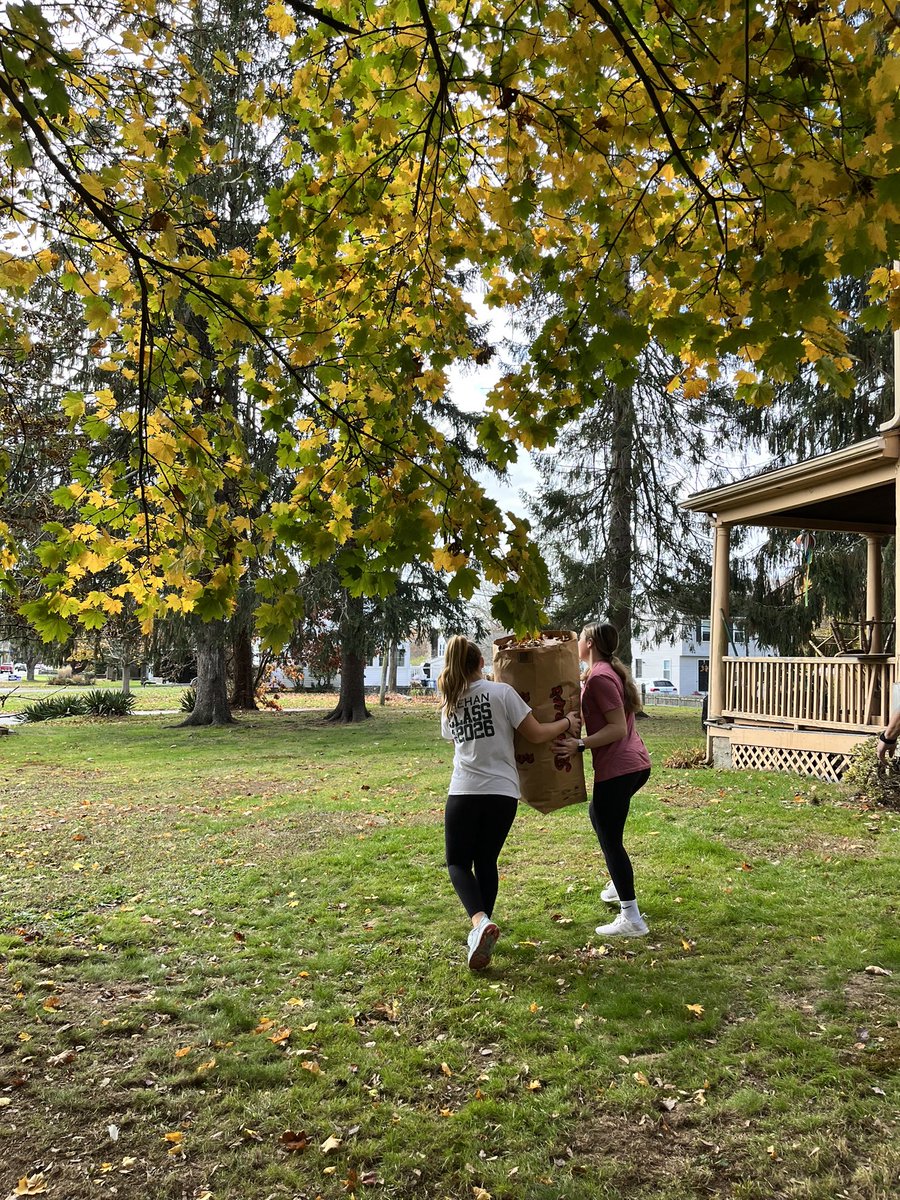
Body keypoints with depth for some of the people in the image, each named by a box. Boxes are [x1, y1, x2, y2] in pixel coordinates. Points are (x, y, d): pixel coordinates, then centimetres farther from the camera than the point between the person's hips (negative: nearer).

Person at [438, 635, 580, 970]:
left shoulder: (448, 704, 6)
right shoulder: (502, 692, -5)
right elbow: (537, 733, -4)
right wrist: (566, 722, 12)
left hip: (464, 792, 1)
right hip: (502, 793, 0)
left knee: (458, 862, 12)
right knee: (486, 861, 17)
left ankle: (480, 921, -13)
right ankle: (482, 931, 20)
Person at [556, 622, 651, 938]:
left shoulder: (599, 677, -16)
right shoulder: (611, 671, 14)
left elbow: (617, 728, -20)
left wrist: (580, 744, -24)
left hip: (616, 769, -11)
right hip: (636, 764, 11)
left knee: (610, 840, -4)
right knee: (598, 815, 29)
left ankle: (631, 919, 0)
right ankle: (619, 885, 39)